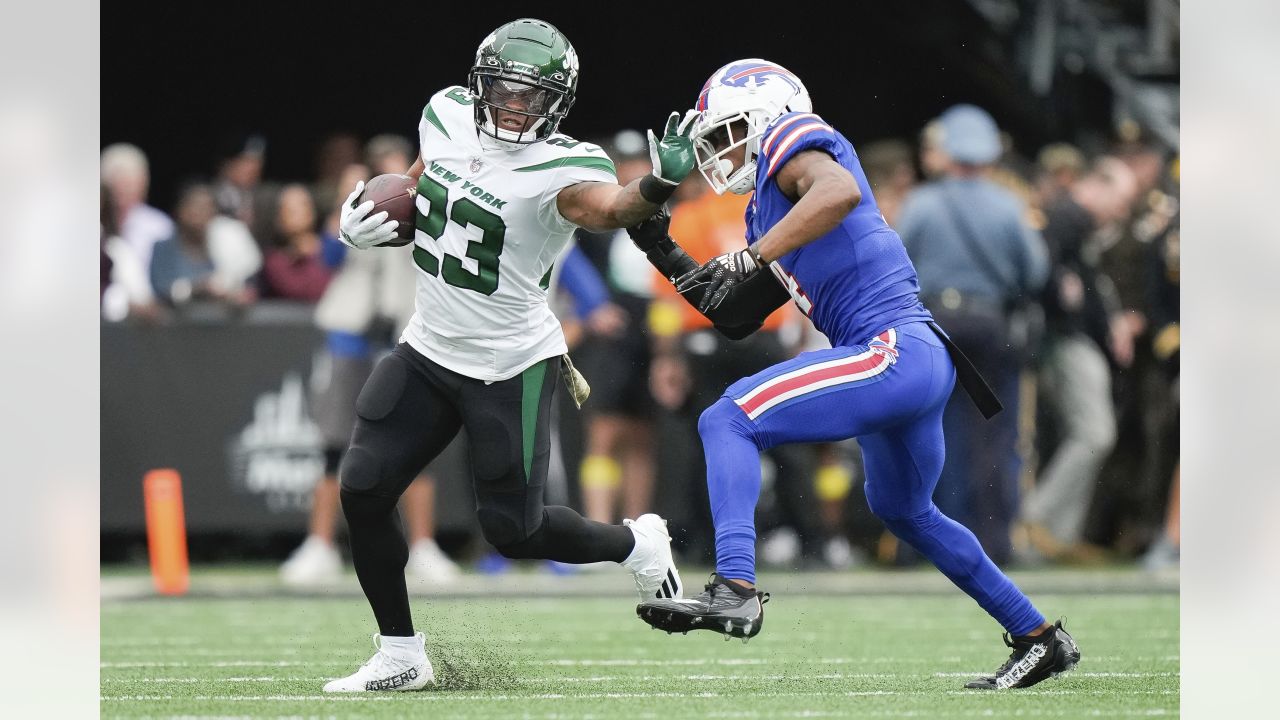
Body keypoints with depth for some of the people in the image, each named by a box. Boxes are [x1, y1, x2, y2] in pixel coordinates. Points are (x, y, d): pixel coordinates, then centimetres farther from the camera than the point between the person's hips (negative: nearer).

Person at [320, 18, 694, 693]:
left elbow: (611, 208, -43)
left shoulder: (560, 169, -22)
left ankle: (636, 544, 29)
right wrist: (365, 217, -3)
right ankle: (401, 655, 12)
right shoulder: (448, 116, -2)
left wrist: (659, 184, -64)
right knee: (362, 490, -2)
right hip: (429, 350, 6)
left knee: (512, 528, -1)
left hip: (510, 370, -6)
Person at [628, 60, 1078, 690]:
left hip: (894, 350, -10)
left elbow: (840, 190, -24)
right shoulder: (770, 212, 25)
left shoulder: (789, 140, -1)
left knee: (728, 421, -15)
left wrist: (748, 257, -25)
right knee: (902, 510, 31)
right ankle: (1040, 639, 39)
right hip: (926, 362, 10)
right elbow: (735, 319, 27)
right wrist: (663, 252, 22)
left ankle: (735, 590, -30)